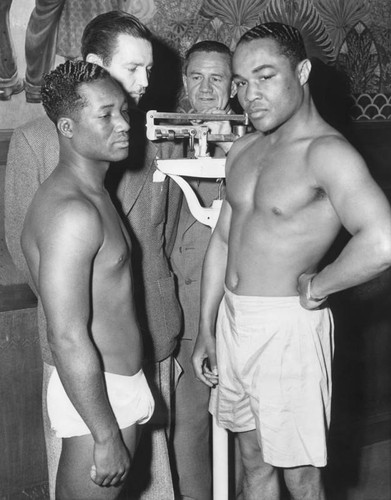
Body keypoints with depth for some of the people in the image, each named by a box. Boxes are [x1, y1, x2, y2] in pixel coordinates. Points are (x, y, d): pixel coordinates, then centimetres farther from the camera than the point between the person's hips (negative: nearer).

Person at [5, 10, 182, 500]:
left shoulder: (162, 138, 6)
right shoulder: (35, 138, 0)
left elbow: (167, 231, 12)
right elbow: (21, 239, 3)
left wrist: (146, 291, 6)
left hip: (151, 332, 2)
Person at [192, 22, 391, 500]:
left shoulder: (327, 152, -18)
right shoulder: (243, 151, 8)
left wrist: (315, 287, -19)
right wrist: (206, 331, 15)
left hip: (286, 329, -7)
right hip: (232, 320, 8)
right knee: (253, 461, 21)